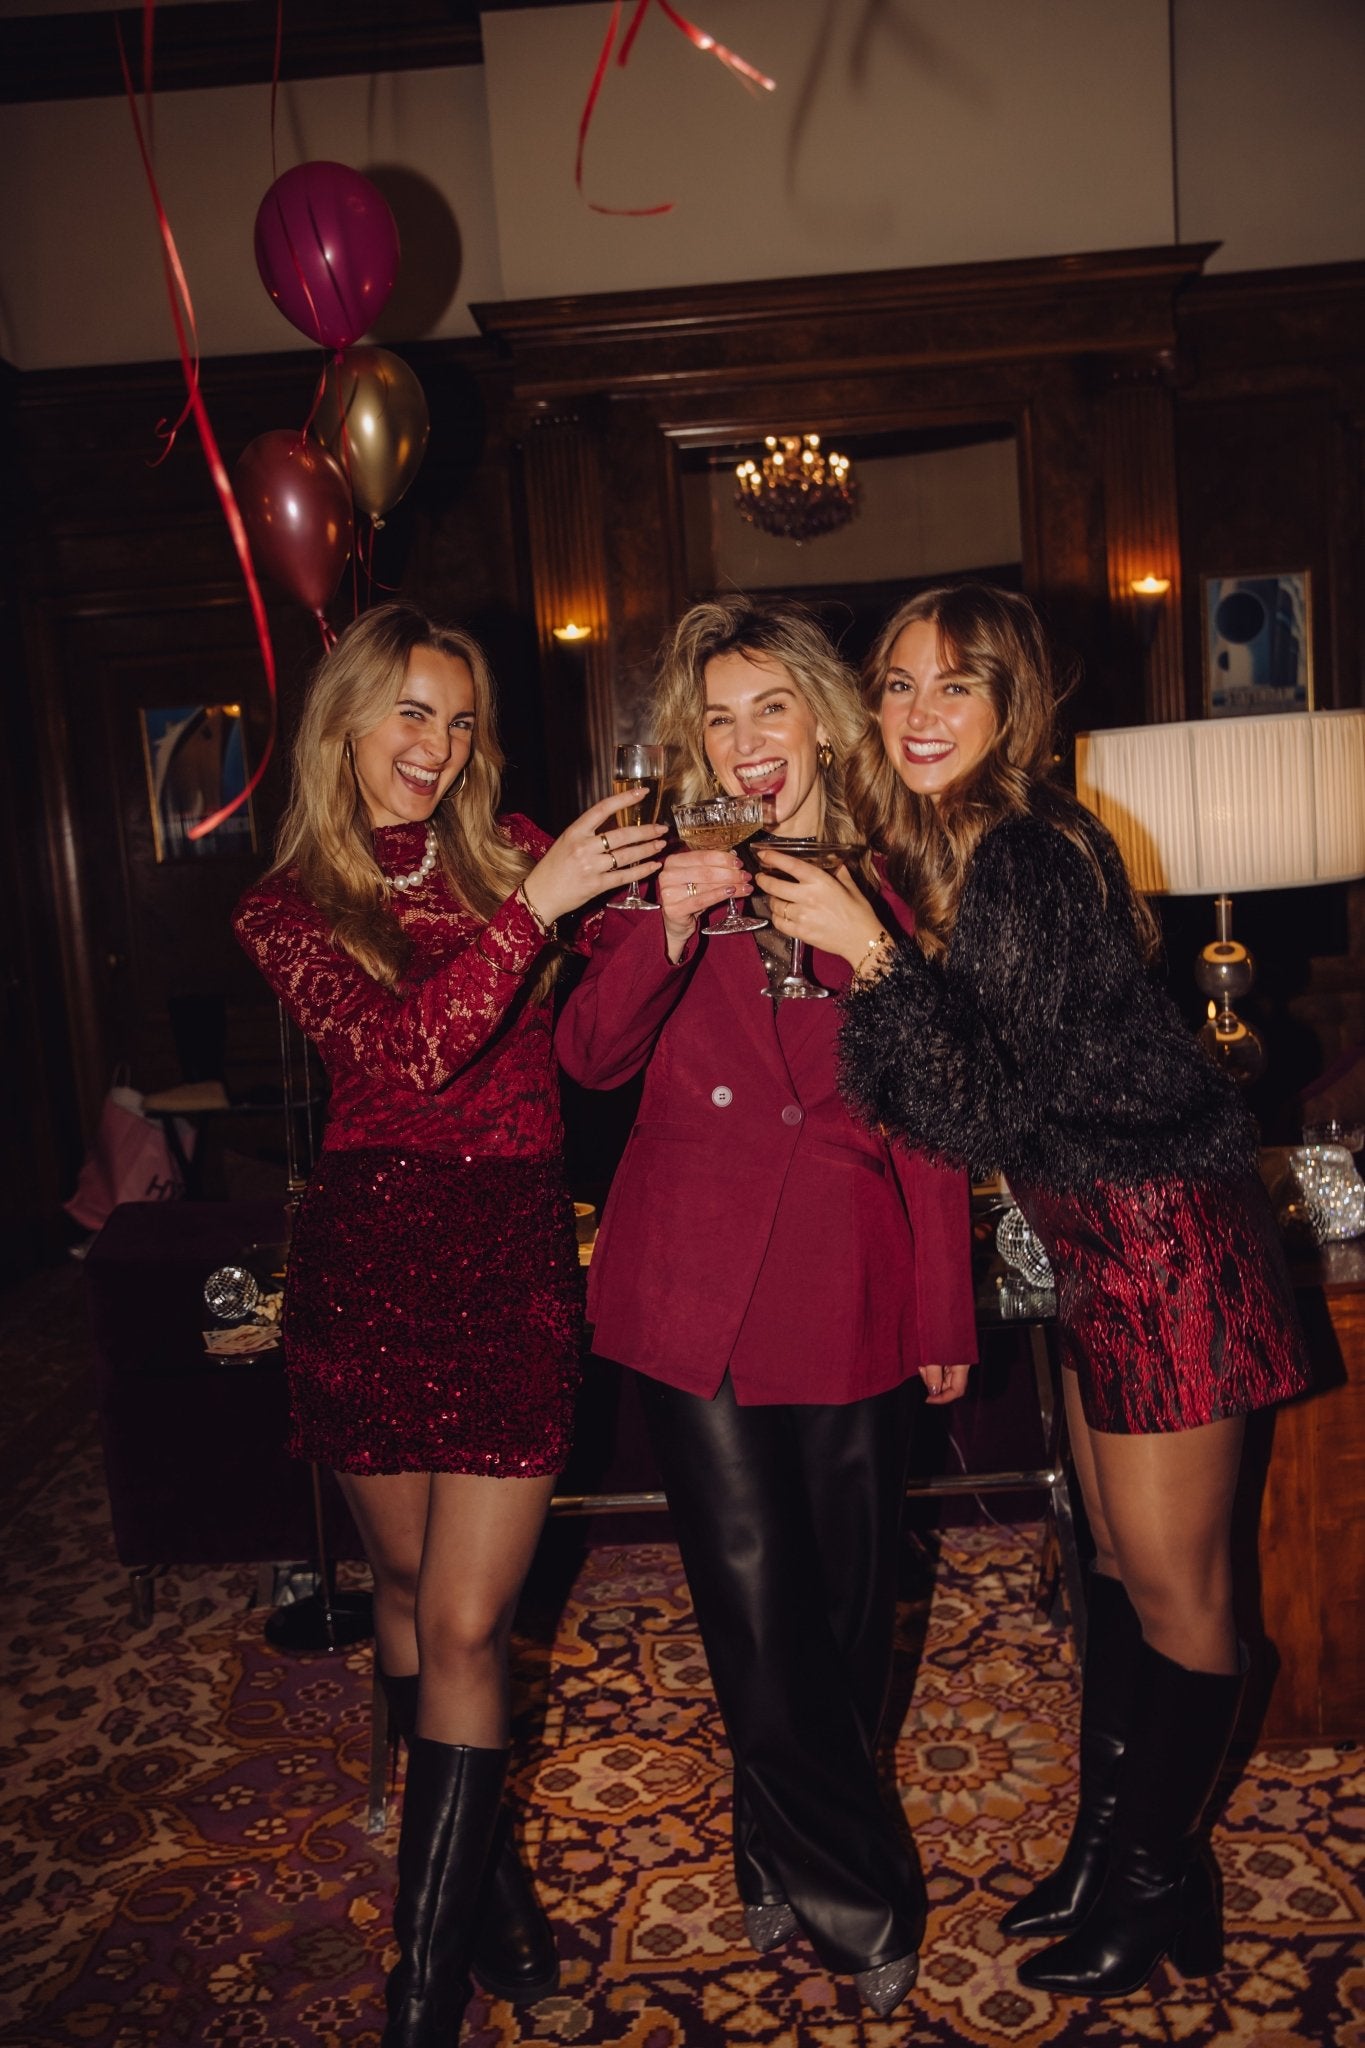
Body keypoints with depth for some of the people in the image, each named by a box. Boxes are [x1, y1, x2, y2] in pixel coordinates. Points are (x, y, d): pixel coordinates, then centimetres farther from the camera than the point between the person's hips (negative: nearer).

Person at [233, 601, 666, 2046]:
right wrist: (535, 908, -23)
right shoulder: (290, 909, 1)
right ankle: (480, 1864, 39)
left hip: (515, 1262, 0)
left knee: (464, 1618, 0)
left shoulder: (508, 853, 7)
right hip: (370, 1260, 0)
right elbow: (411, 1047, -16)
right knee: (405, 1577, 16)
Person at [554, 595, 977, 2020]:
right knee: (757, 1598, 1)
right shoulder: (669, 872, 7)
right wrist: (667, 929, -25)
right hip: (696, 1285, 0)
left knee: (846, 1595, 11)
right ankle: (860, 1904, 23)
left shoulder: (890, 884, 6)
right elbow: (590, 1057, -7)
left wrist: (945, 1313, 6)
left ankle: (784, 1862, 37)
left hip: (851, 1287, 1)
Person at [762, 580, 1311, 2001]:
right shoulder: (950, 849, 7)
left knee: (1171, 1579, 7)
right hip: (1103, 1242, 9)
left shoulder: (1028, 860, -22)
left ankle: (1164, 1883, 28)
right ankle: (1107, 1840, 37)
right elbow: (947, 1097, 11)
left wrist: (868, 952, -27)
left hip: (1171, 1241, -9)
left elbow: (986, 1108, -23)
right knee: (1117, 1558, 19)